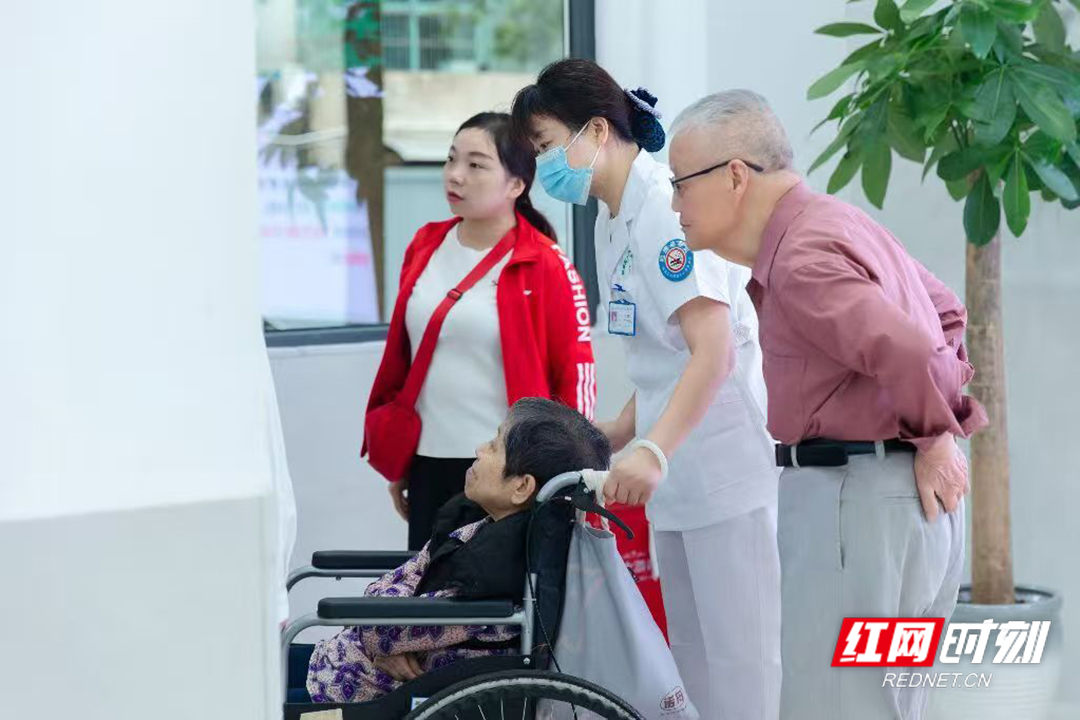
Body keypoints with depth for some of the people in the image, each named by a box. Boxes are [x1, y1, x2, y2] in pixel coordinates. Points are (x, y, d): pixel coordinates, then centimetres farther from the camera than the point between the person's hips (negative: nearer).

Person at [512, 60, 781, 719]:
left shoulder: (666, 206, -16)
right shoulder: (613, 220, 13)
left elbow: (714, 350, -25)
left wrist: (654, 449, -34)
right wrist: (618, 434, 8)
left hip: (726, 461, -10)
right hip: (682, 468, 10)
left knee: (737, 659, -8)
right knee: (692, 653, 11)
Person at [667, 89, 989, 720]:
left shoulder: (802, 257, -17)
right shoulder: (839, 223, 16)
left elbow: (906, 350, -30)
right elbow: (946, 311, 27)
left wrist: (934, 436, -14)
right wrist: (945, 420, 17)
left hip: (854, 495, -11)